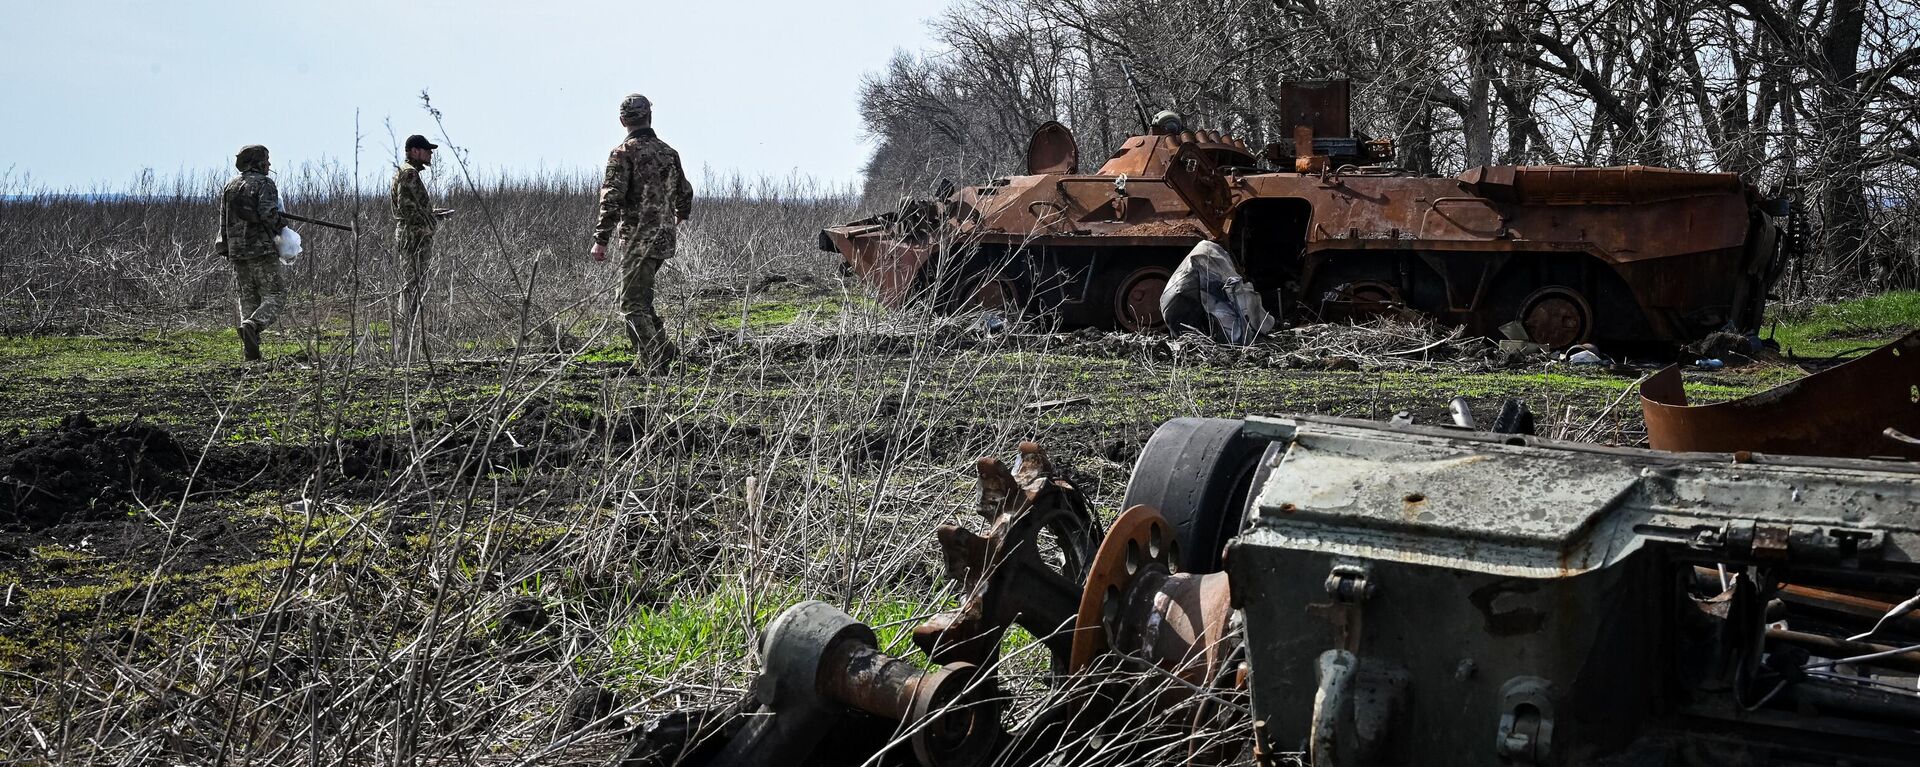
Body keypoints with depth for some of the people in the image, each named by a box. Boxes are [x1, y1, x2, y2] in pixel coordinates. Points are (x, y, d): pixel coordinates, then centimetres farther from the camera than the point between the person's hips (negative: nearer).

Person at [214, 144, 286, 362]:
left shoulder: (229, 186, 15)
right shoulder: (264, 183, -5)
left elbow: (224, 220, 17)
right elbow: (268, 214, -19)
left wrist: (226, 249, 24)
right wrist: (280, 226, -1)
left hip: (236, 251, 6)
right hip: (262, 250, -6)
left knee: (248, 299, 10)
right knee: (273, 295, -2)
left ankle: (251, 352, 3)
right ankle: (252, 326, -28)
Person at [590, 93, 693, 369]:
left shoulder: (624, 153, -10)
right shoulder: (669, 152, 10)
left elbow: (612, 199, -18)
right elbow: (685, 194, 21)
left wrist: (601, 239, -17)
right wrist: (677, 220, 41)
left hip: (638, 238, -7)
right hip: (665, 238, 7)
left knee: (632, 303, -3)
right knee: (640, 296, 21)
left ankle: (656, 360, -9)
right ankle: (660, 349, 20)